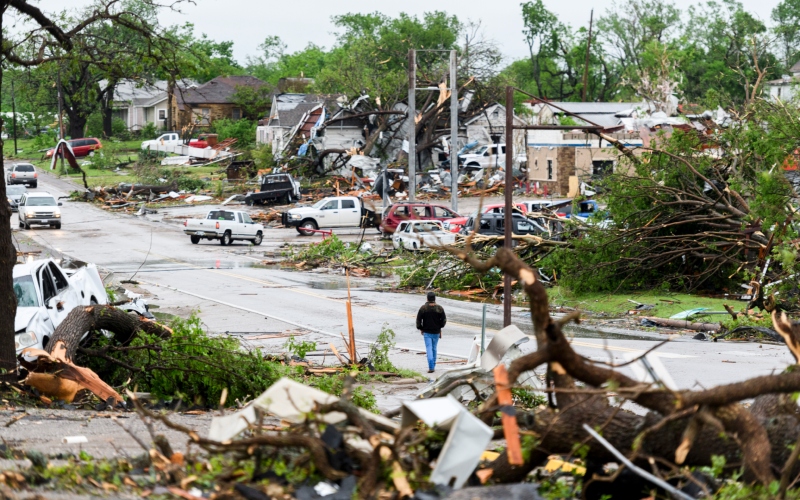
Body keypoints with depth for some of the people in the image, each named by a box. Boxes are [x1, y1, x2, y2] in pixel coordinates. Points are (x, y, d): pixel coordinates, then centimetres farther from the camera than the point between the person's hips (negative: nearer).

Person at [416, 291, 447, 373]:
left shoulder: (423, 308, -10)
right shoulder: (439, 308, -5)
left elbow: (418, 320, -7)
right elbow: (444, 320, -1)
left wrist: (420, 328, 9)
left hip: (427, 332, -2)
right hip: (436, 332, 2)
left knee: (429, 349, -4)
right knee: (434, 349, 16)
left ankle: (431, 367, -15)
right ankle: (433, 366, 22)